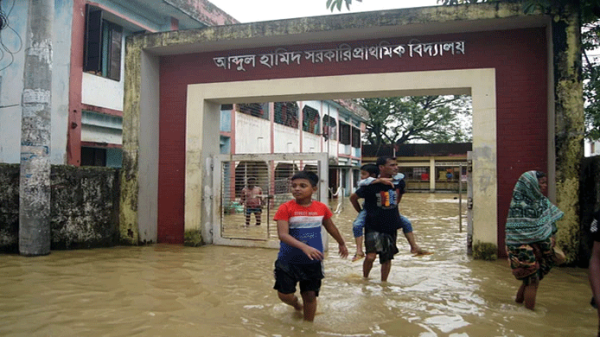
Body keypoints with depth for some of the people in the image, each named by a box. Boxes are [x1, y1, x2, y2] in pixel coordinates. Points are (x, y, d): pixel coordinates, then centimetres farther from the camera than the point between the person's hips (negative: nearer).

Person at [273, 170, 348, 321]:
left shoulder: (322, 208, -4)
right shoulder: (285, 208, -15)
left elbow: (331, 227, 15)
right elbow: (283, 234, -25)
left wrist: (341, 243, 29)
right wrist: (304, 247, -38)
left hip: (313, 261, 2)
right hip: (288, 260, -1)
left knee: (310, 296, 9)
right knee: (284, 295, 6)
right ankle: (296, 304, 41)